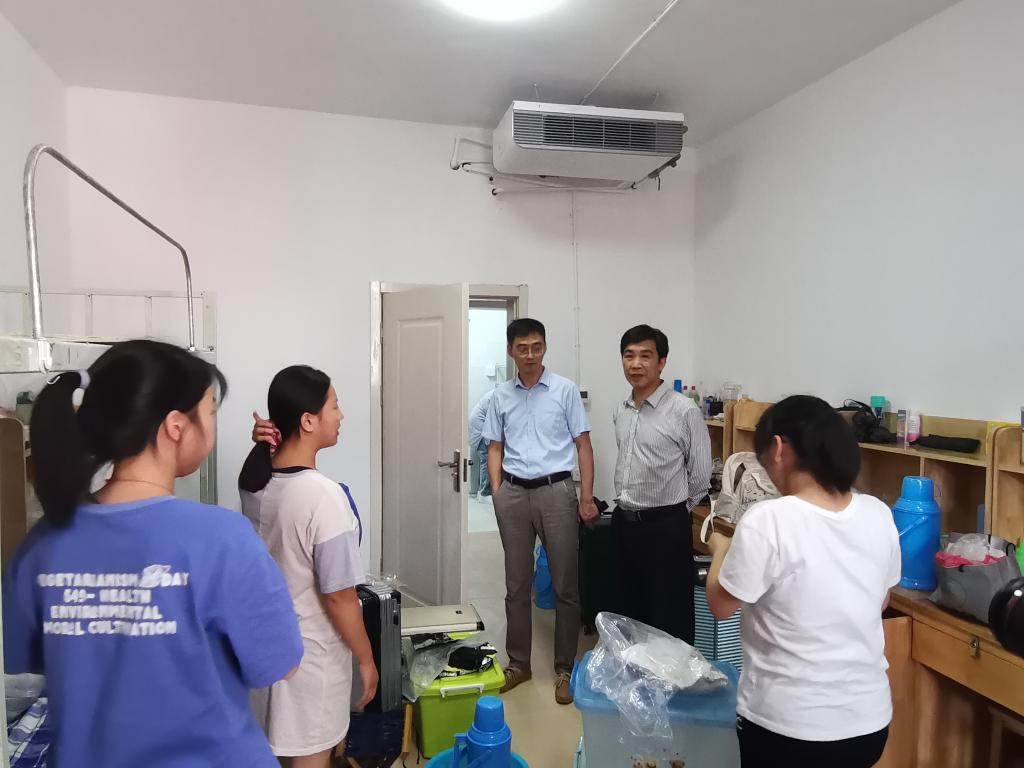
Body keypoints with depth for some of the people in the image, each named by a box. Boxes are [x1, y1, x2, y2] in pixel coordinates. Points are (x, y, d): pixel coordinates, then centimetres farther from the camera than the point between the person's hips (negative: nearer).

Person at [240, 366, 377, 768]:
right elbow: (339, 596, -25)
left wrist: (265, 444, -4)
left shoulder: (253, 481, -9)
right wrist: (366, 659, -10)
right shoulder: (323, 495, -31)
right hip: (310, 650, -7)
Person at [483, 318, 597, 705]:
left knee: (565, 585, 4)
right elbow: (495, 447, 12)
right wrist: (497, 494, 2)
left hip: (556, 490, -2)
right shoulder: (501, 396, 8)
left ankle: (564, 668, 19)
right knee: (517, 585, 12)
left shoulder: (565, 390, -1)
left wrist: (587, 497, -6)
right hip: (513, 493, 3)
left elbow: (583, 444, 0)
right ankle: (518, 663, 26)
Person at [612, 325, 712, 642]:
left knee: (669, 620, 5)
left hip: (665, 528, -6)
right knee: (627, 612, 19)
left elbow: (700, 476, -7)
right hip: (623, 522, 7)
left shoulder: (684, 411, -15)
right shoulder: (621, 410, 6)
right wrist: (628, 509, 16)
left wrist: (671, 512, 4)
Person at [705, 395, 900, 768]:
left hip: (789, 724, -5)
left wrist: (721, 550, 6)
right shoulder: (878, 514, -6)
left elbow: (720, 604, -10)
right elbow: (881, 601, 11)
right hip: (869, 718, 5)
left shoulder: (767, 520, -23)